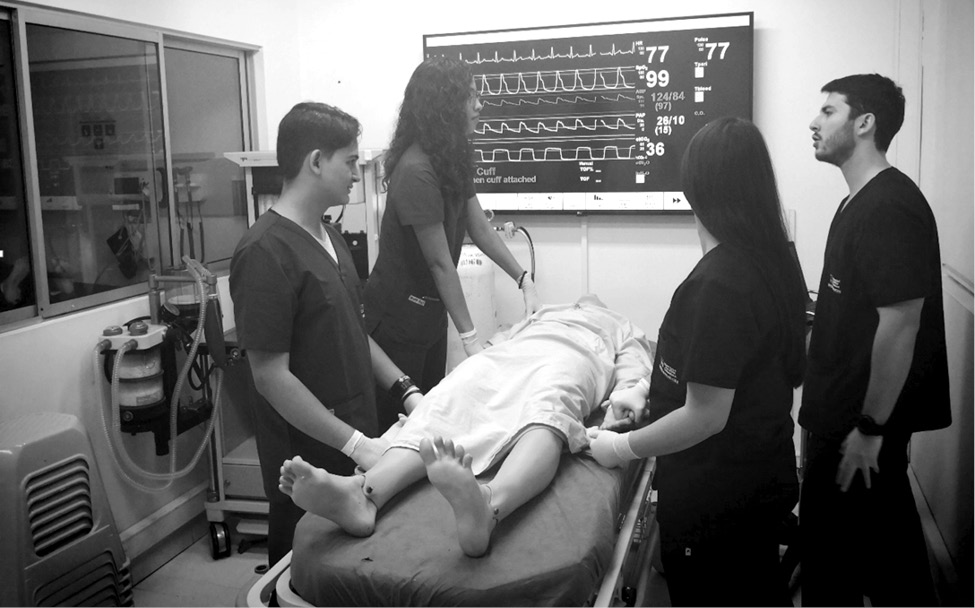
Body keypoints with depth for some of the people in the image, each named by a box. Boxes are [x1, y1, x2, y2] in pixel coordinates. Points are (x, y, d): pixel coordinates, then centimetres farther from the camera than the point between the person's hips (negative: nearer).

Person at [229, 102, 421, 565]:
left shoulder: (329, 236, 9)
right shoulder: (265, 253, -20)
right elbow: (271, 376, -21)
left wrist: (405, 389, 7)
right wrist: (355, 444, -21)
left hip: (357, 440, 8)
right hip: (309, 456, -8)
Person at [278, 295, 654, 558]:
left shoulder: (625, 333, 39)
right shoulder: (538, 315, 48)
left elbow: (634, 380, 18)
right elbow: (495, 342, 31)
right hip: (500, 358, 4)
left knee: (545, 412, -41)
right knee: (444, 406, -29)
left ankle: (488, 507, -73)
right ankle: (362, 493, -56)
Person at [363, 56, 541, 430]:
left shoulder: (452, 160, 1)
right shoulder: (416, 171, -26)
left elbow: (480, 228, 5)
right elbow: (440, 263, -25)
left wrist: (524, 280, 1)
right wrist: (469, 337, -22)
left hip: (431, 308, 8)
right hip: (399, 314, -8)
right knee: (397, 418, 6)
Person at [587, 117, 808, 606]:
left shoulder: (717, 282, -27)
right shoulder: (774, 260, 1)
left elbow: (706, 416, -25)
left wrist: (622, 447, -12)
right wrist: (646, 389, 15)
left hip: (713, 499, -8)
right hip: (765, 479, 8)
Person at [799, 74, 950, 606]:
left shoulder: (889, 208, -20)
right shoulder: (861, 201, 11)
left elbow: (900, 322, -24)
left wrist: (871, 429, -22)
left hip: (862, 422, -9)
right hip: (840, 411, 9)